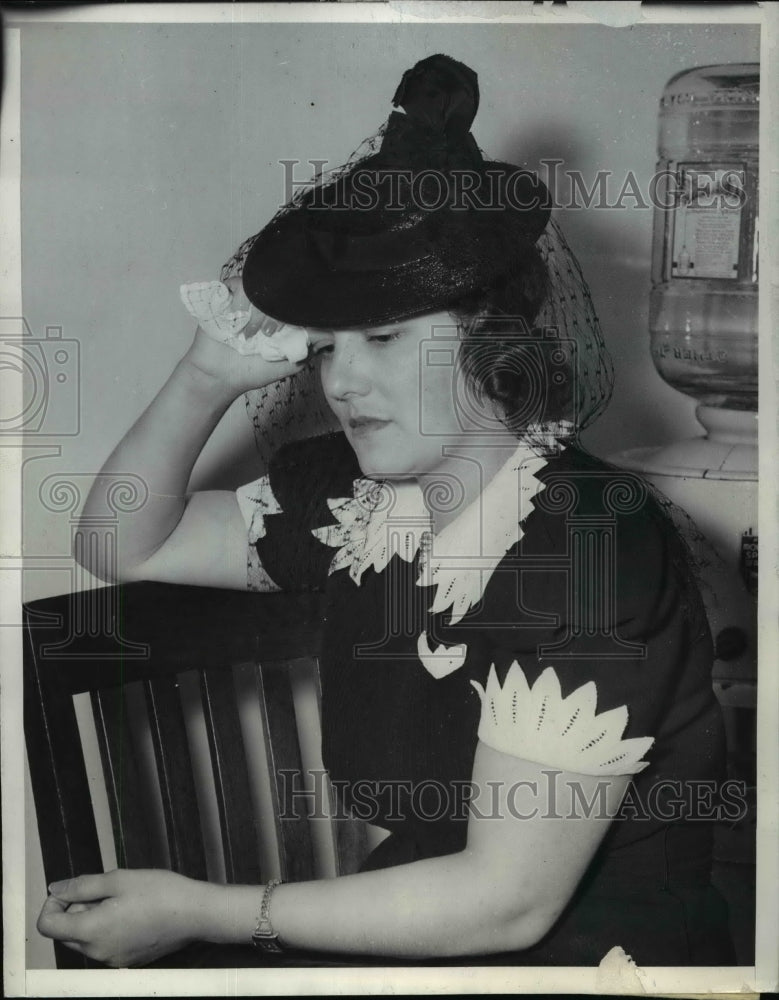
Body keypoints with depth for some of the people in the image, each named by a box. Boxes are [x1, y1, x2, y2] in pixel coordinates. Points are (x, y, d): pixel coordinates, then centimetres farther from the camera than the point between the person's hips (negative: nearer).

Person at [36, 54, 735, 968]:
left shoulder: (592, 547, -23)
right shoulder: (351, 497, -3)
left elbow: (511, 900, -23)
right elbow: (127, 548, 9)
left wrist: (202, 912, -21)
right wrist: (211, 372, -7)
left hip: (585, 949, -5)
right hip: (419, 924, 6)